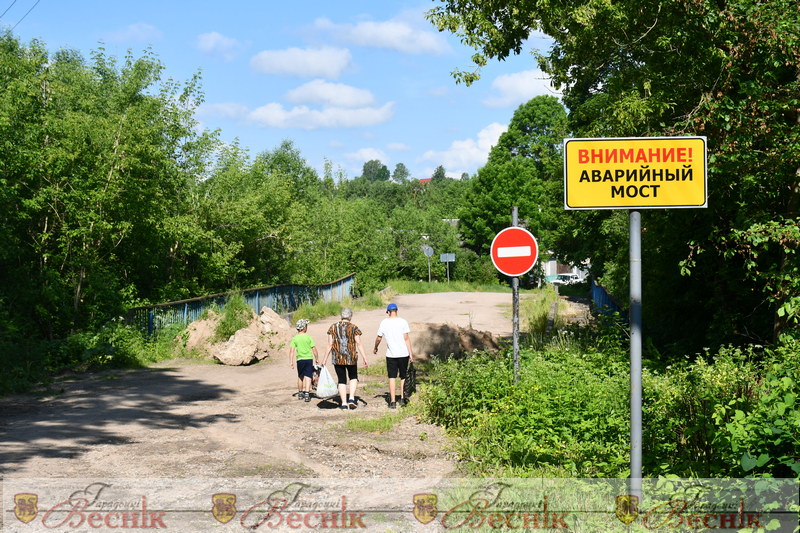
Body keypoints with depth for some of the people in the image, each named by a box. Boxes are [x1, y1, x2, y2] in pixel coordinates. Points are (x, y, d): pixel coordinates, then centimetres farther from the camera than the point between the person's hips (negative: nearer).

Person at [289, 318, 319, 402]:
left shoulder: (295, 338, -1)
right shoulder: (308, 337, -3)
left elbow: (292, 350, -7)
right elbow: (314, 349, -2)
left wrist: (291, 362, -3)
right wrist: (316, 359, 8)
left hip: (300, 359, 2)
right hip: (309, 358, -2)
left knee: (300, 377, 18)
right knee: (308, 377, -3)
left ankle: (300, 393, 31)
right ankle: (307, 394, -12)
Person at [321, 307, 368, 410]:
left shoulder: (333, 328, 1)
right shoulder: (354, 328, -5)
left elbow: (330, 345, 0)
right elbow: (359, 344, -8)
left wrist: (325, 358, 6)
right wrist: (365, 358, -6)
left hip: (337, 359, 1)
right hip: (351, 358, -1)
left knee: (341, 380, 10)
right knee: (353, 377, 20)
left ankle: (344, 403, 5)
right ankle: (352, 398, 2)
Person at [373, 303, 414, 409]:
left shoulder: (384, 322, 0)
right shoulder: (402, 322, -4)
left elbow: (379, 338, 8)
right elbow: (406, 338, -6)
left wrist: (375, 348, 28)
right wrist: (411, 354, -3)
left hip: (391, 354, 0)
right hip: (403, 354, 0)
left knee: (392, 378, 4)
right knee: (403, 377, 15)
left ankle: (393, 401, -2)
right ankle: (403, 399, 19)